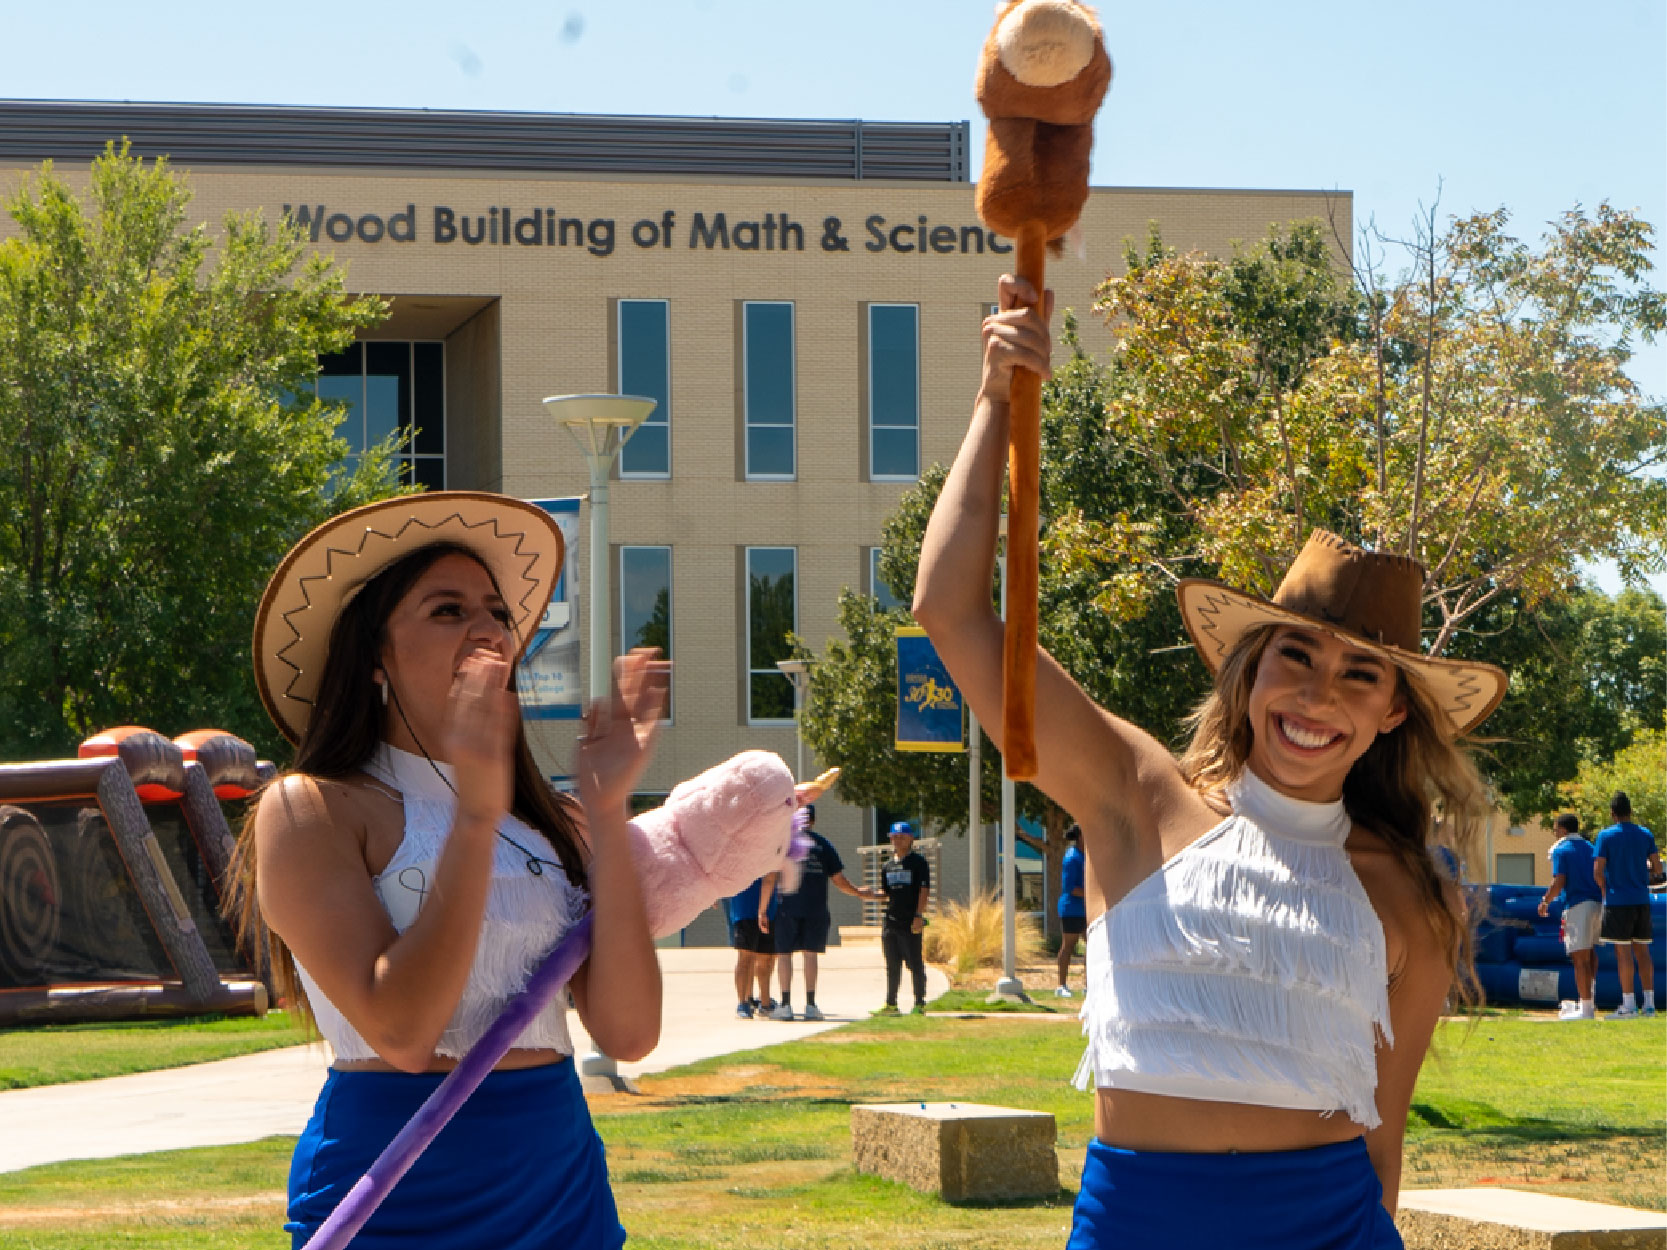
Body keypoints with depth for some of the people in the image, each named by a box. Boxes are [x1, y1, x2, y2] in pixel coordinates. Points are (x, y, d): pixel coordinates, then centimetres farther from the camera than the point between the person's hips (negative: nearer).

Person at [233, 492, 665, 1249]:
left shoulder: (546, 819, 9)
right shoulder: (311, 810, -6)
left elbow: (628, 1033, -4)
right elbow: (401, 1032, -19)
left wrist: (606, 814, -9)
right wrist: (475, 814, -21)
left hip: (563, 1185, 5)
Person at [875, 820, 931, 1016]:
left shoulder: (918, 862, -1)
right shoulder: (888, 865, 17)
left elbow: (924, 890, -7)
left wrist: (918, 915, -15)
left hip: (911, 922, -6)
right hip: (891, 920, 6)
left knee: (915, 964, -5)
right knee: (892, 965, 10)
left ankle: (919, 1004, 1)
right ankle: (891, 1004, 15)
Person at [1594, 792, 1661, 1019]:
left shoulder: (1606, 836, -6)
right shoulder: (1645, 835, 7)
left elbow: (1598, 871, -10)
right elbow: (1657, 867, 7)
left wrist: (1605, 889, 9)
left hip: (1618, 901, -5)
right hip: (1641, 901, 5)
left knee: (1623, 952, -4)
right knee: (1642, 951, 9)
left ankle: (1628, 1005, -6)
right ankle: (1649, 1003, 6)